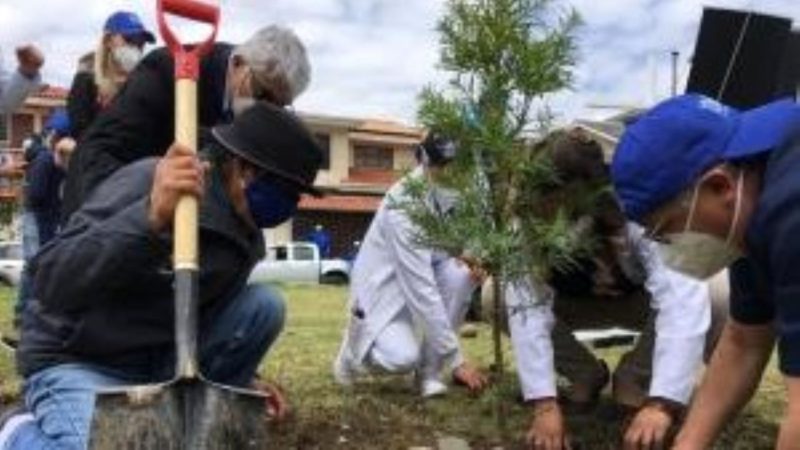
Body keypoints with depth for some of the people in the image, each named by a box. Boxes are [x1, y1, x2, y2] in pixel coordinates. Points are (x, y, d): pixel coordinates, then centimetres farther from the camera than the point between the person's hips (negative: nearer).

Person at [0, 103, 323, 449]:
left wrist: (241, 385, 3)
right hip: (79, 362, -6)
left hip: (163, 361, 6)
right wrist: (150, 218, -45)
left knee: (264, 304, -12)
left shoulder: (246, 233, 0)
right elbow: (51, 282, -32)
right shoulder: (145, 183, -23)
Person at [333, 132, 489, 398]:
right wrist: (456, 359, -33)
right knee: (403, 358, -30)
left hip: (418, 277, 7)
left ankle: (430, 370, -10)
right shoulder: (404, 204, -30)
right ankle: (357, 345, 7)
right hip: (384, 289, -7)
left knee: (461, 274, -24)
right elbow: (421, 288, -33)